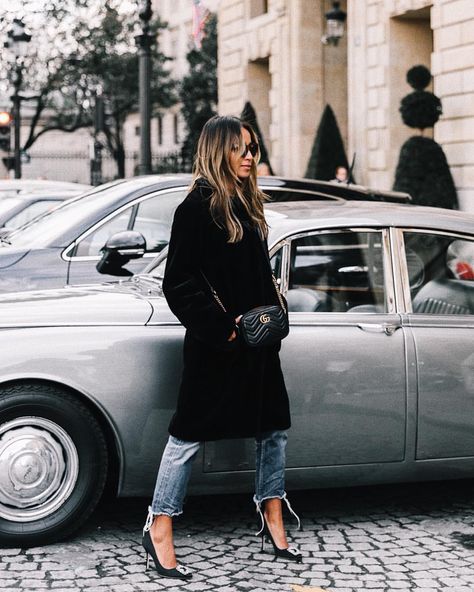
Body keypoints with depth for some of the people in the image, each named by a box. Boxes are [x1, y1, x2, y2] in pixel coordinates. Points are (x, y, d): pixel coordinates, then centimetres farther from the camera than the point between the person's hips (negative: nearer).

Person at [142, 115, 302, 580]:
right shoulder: (198, 206, -12)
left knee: (273, 427, 12)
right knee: (190, 434, -1)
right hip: (214, 344, -8)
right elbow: (178, 283, -15)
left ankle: (272, 521, 27)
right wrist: (221, 324, -17)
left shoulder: (248, 203, 12)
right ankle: (158, 530, 10)